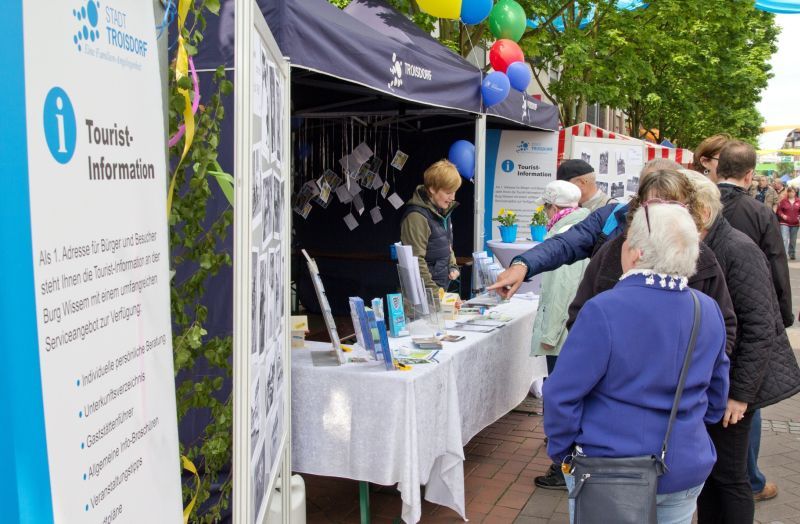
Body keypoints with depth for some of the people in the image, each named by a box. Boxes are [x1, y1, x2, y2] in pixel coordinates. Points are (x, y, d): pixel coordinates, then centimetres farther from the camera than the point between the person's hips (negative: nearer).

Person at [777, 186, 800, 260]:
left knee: (793, 240, 14)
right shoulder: (783, 200, -4)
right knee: (784, 239, -15)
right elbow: (779, 210, 1)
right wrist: (782, 215, -15)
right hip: (784, 223, -3)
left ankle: (791, 254, 29)